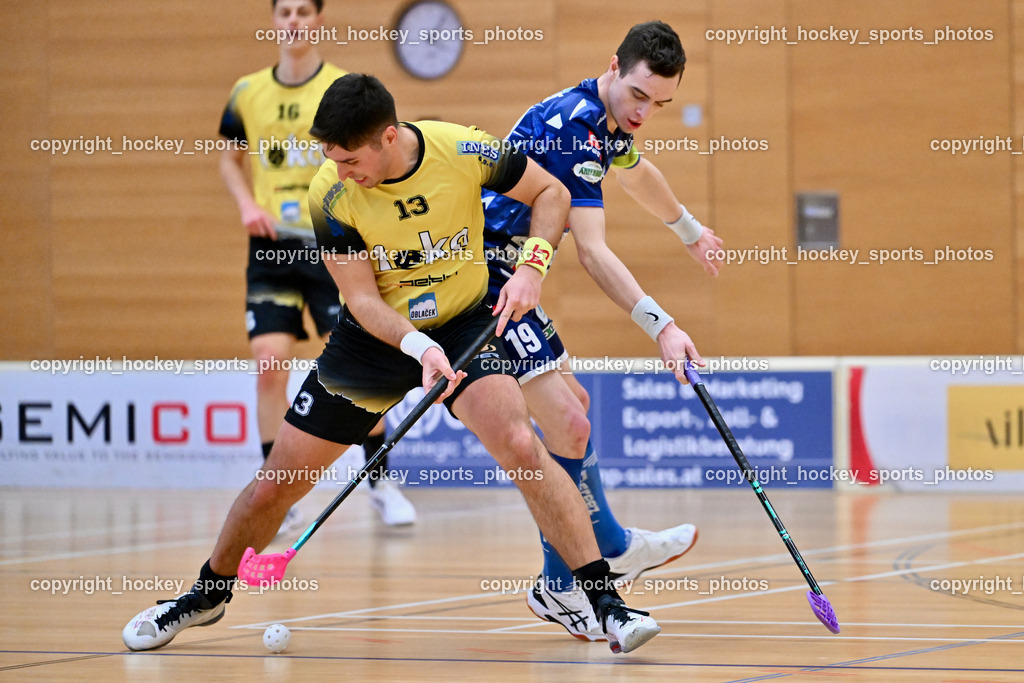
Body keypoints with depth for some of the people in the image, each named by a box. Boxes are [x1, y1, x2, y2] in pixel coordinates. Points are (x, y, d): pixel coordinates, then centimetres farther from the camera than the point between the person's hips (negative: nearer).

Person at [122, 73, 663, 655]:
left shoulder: (465, 151, -21)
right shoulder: (331, 196, -20)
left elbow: (551, 193, -4)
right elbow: (362, 299, -17)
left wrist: (532, 265, -19)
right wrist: (418, 346, -35)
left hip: (465, 323, -1)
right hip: (376, 338, 1)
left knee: (520, 446, -29)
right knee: (275, 486, 5)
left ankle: (605, 599, -21)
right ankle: (210, 594, 32)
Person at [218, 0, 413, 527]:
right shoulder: (248, 93, 7)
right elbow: (231, 159, 19)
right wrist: (247, 204, 1)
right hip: (272, 247, 2)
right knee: (268, 361, -7)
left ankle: (381, 483, 10)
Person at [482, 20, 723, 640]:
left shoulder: (608, 122, 9)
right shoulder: (574, 128, -23)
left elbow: (635, 171, 34)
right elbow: (592, 251, -30)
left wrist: (691, 230, 51)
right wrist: (661, 326, -38)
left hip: (503, 277, 11)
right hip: (479, 277, -11)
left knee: (574, 405, 23)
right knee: (568, 426, -16)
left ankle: (612, 549, 40)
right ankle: (558, 587, -2)